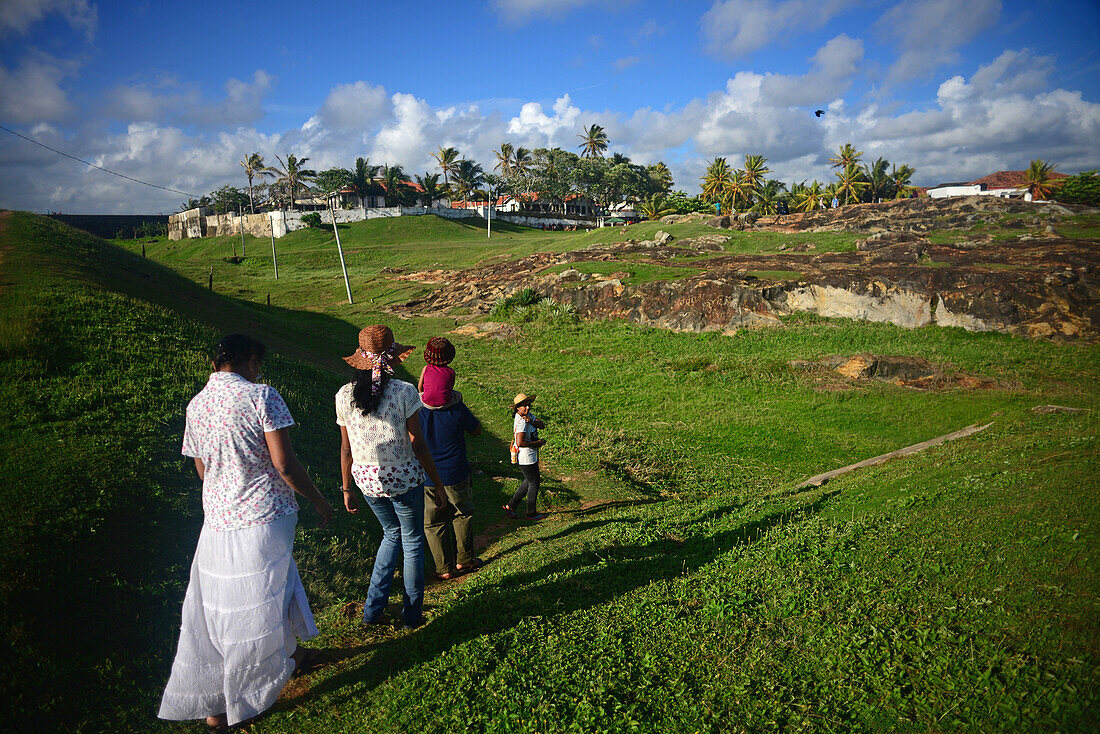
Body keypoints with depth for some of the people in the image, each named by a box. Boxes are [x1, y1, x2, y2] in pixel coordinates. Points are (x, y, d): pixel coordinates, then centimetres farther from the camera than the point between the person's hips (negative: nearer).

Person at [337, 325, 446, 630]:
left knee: (391, 534, 26)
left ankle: (373, 609, 25)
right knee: (413, 542, 16)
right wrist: (438, 485, -3)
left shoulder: (345, 395, -5)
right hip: (404, 479, -4)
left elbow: (346, 450, 1)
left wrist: (347, 489, 14)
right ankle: (412, 615, 26)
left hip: (367, 480, 4)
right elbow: (418, 446, -13)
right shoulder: (404, 392, -16)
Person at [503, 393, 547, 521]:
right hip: (527, 459, -10)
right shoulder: (521, 421, -26)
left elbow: (542, 425, -5)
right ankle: (531, 513, 24)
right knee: (534, 485, 7)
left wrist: (532, 421, -25)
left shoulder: (528, 415, 3)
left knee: (528, 482, 24)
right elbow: (519, 443, -33)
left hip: (531, 456, 10)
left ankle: (510, 506, 30)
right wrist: (538, 443, -23)